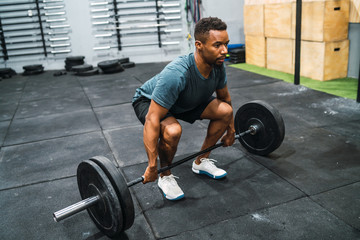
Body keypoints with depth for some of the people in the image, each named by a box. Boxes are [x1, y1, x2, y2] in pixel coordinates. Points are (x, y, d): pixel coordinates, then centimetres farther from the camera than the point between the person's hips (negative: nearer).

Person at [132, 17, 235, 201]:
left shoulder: (218, 65, -20)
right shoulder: (176, 74, -42)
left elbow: (224, 97, 2)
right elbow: (152, 119, -40)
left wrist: (231, 129, 9)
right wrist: (152, 166, -36)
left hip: (185, 101, 7)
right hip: (149, 102, -6)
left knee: (225, 111, -10)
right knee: (172, 131, -37)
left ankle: (201, 162, 8)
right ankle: (165, 177, -6)